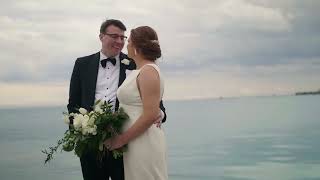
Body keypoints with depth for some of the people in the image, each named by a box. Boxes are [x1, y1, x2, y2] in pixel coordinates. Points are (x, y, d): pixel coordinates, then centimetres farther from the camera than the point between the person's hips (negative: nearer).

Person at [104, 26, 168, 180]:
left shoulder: (148, 71, -14)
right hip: (134, 142, 8)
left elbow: (150, 116, -21)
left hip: (144, 142, -8)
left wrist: (122, 139, -16)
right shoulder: (139, 71, 14)